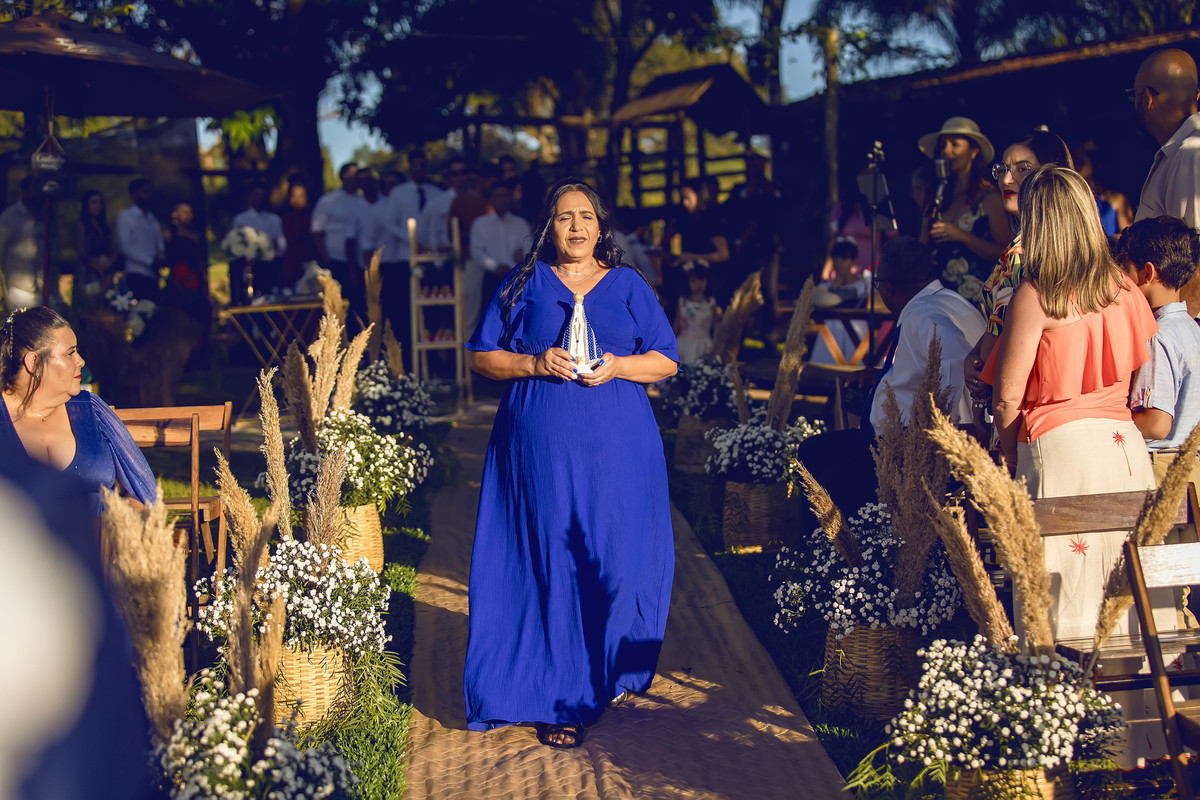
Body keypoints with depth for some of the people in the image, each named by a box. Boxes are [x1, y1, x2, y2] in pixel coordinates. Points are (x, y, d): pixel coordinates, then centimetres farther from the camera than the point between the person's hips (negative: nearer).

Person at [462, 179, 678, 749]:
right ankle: (558, 700, 5)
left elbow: (666, 361, 8)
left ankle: (610, 675, 20)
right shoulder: (524, 285, 10)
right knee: (551, 564, -2)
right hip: (542, 446, -1)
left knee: (617, 561, -3)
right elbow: (482, 356, 8)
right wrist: (535, 364, -10)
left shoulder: (629, 286, 12)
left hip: (617, 447, 1)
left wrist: (617, 366, -11)